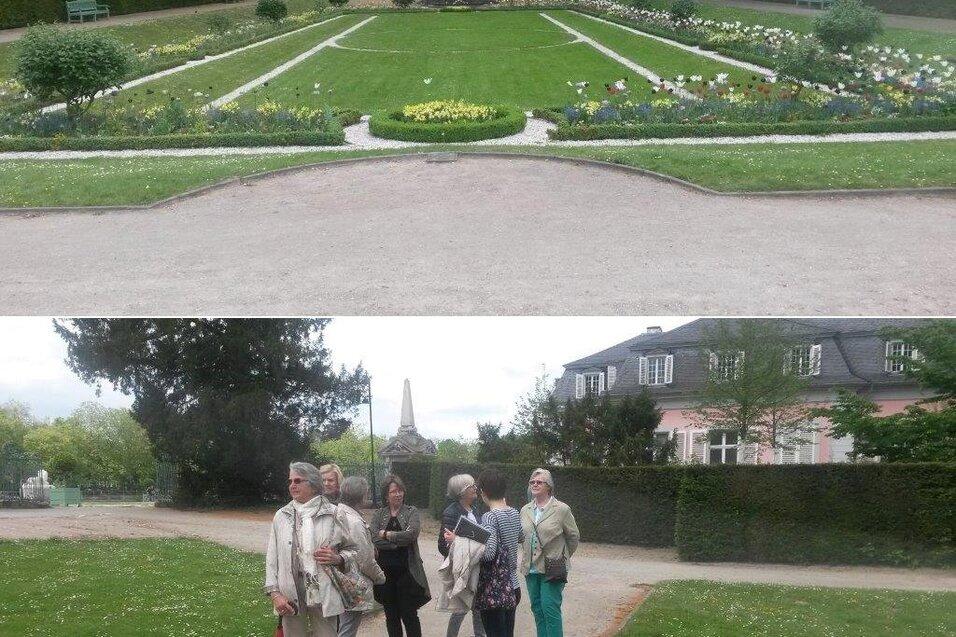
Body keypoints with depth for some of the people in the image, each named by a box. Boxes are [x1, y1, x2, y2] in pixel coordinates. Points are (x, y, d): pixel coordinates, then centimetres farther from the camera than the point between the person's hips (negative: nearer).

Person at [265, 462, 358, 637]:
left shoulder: (334, 515, 2)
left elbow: (353, 549, 9)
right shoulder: (281, 516, 8)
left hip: (324, 595, -2)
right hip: (291, 597, 2)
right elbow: (272, 558, 6)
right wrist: (275, 593, -3)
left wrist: (338, 559, -12)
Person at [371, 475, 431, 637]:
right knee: (391, 616, 11)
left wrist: (386, 534, -9)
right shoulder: (379, 514, 6)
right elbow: (375, 539, -10)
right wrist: (399, 541, -15)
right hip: (385, 571, 3)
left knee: (409, 615, -1)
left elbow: (411, 534, -17)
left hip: (407, 570, -3)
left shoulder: (411, 512, 1)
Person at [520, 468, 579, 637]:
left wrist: (562, 558, 9)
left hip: (552, 570, -5)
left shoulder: (561, 509, -6)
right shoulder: (525, 510, 9)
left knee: (550, 609, -9)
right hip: (531, 569, 5)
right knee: (537, 609, 10)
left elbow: (573, 536, 3)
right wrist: (527, 558, 14)